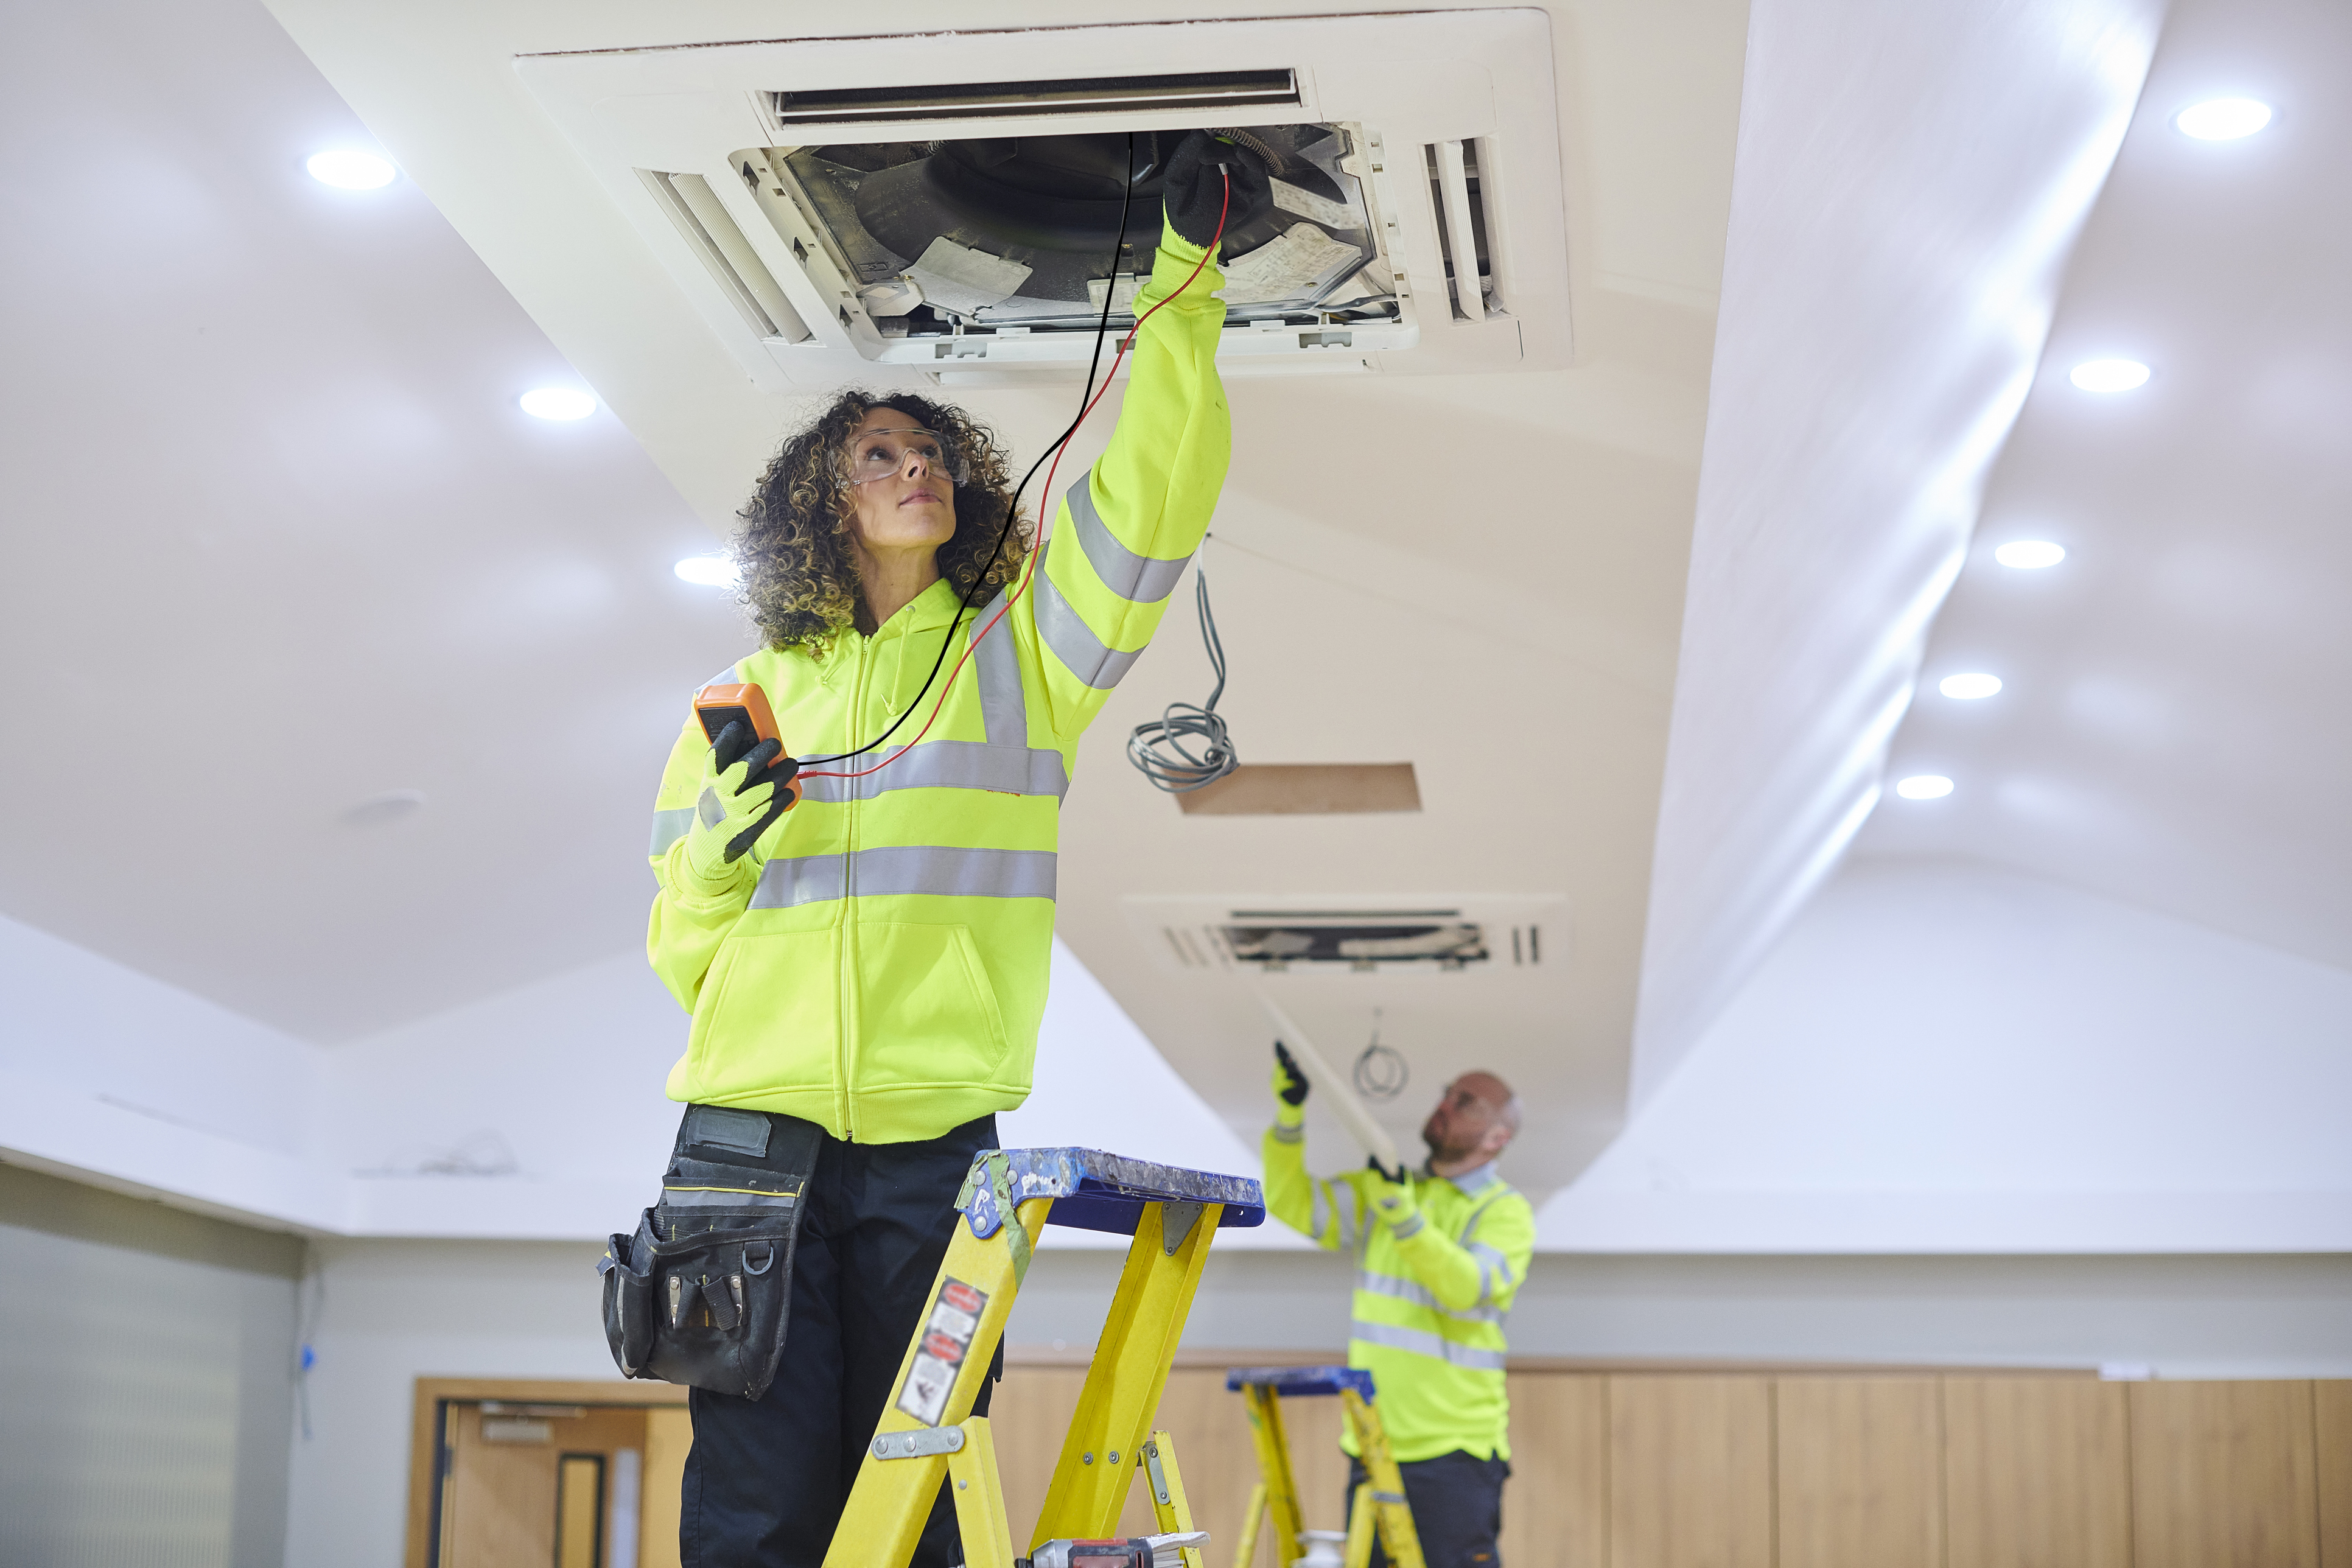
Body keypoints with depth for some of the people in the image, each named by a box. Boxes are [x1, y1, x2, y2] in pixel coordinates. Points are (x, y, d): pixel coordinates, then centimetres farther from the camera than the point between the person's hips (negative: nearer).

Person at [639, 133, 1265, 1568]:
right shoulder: (752, 698, 16)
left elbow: (1156, 493, -2)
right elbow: (682, 946, 17)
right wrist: (725, 850, -4)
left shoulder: (1022, 655, 12)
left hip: (933, 1144, 0)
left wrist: (1187, 275, -7)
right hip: (756, 1125, 0)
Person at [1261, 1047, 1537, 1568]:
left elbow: (1467, 1286, -19)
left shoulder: (1505, 1212, -3)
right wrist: (1289, 1116, -4)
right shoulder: (1383, 1191, 14)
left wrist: (1403, 1217, -30)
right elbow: (1293, 1204, 8)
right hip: (1372, 1444, 5)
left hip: (1453, 1449, -5)